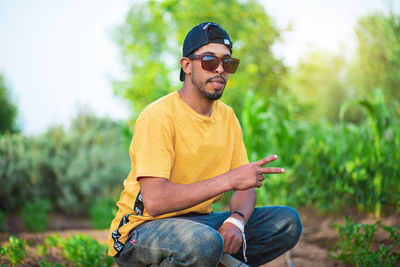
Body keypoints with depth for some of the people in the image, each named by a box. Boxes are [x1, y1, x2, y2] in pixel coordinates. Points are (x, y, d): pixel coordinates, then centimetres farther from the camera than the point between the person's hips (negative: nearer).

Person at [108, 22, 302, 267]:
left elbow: (245, 186, 6)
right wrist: (229, 180, -29)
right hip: (144, 226, -7)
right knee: (204, 243, -38)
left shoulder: (227, 117, 6)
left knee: (288, 222, -6)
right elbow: (154, 200, -29)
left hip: (199, 220, 7)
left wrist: (236, 221, -17)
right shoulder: (158, 117, -18)